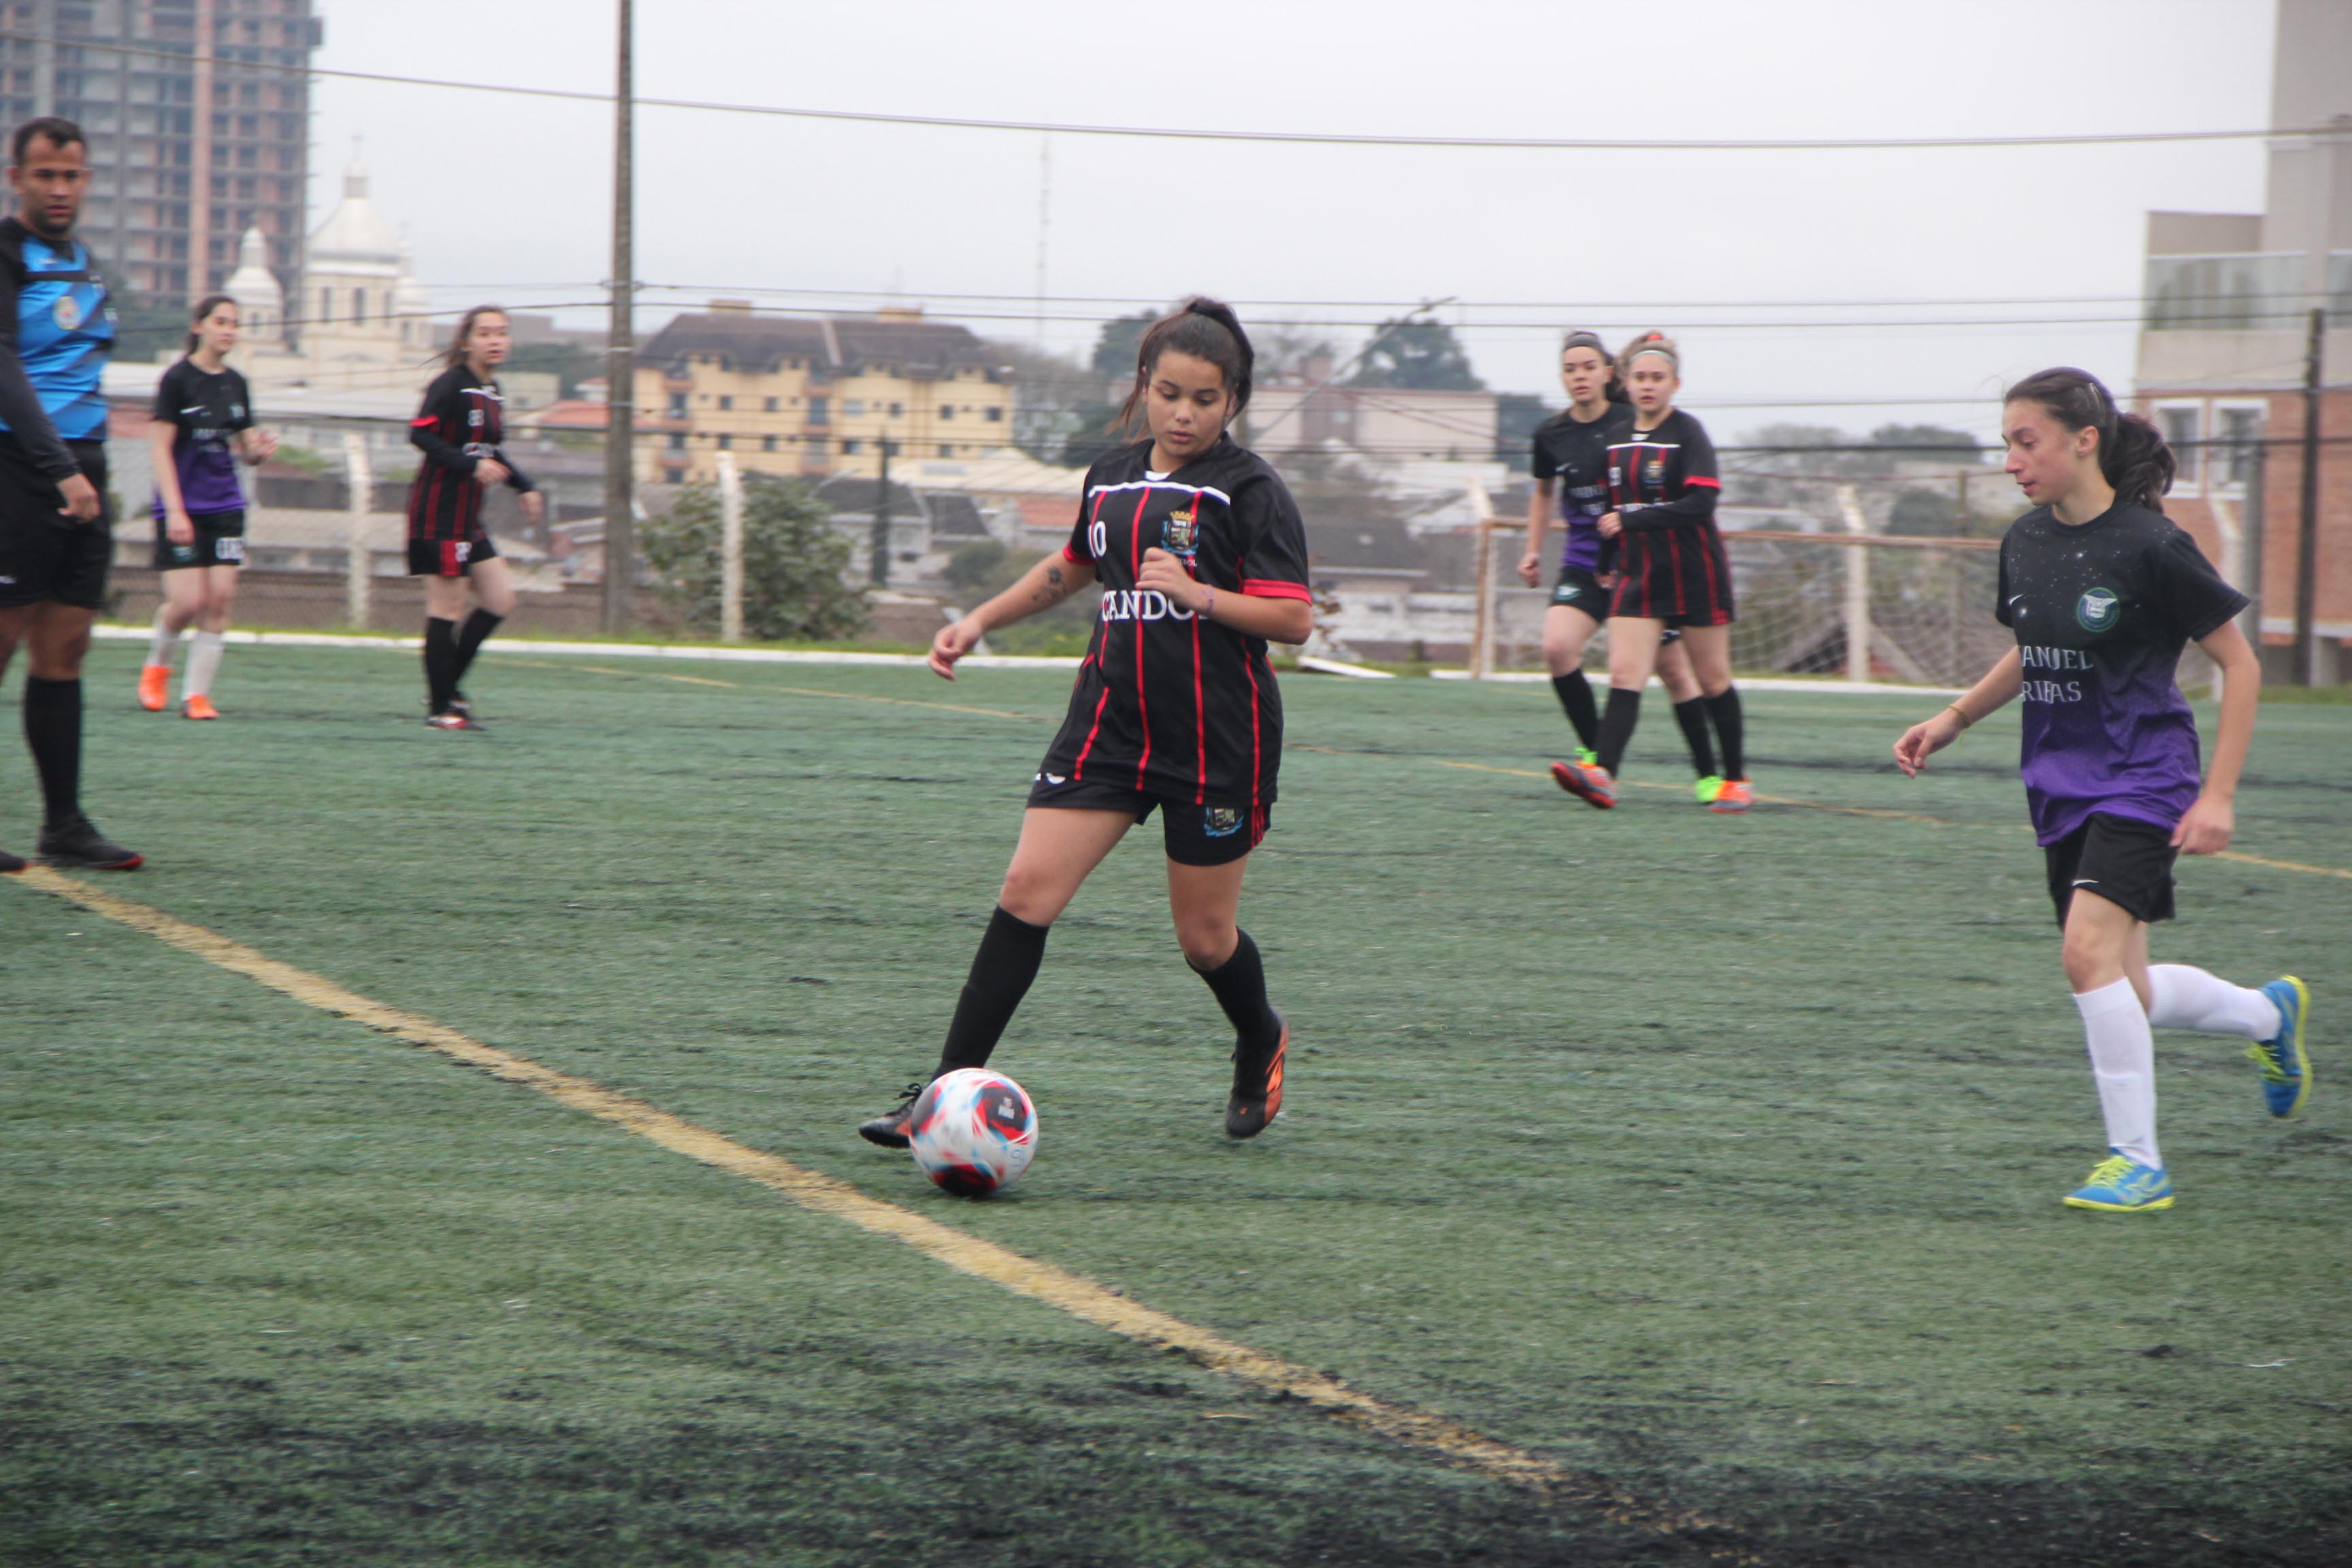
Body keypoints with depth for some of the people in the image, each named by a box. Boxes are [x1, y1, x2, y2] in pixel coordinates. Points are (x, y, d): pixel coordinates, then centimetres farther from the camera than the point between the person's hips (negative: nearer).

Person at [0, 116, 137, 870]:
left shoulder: (79, 262, 18)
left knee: (65, 648, 7)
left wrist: (88, 465, 16)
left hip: (81, 474, 8)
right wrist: (62, 469, -23)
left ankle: (64, 824, 8)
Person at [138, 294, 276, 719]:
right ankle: (156, 666, 19)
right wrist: (175, 511, -17)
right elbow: (161, 449, -10)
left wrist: (259, 450, -9)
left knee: (220, 597, -5)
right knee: (188, 601, -11)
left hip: (225, 508, 5)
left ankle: (197, 693, 1)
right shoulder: (177, 380, -7)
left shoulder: (236, 384, 10)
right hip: (182, 509, -5)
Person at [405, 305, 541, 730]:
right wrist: (471, 464, -29)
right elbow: (420, 434, -21)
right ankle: (439, 708, 1)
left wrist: (523, 486, 18)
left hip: (468, 518, 9)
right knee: (447, 607, -6)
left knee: (500, 599, 8)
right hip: (438, 512, -9)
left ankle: (447, 689, 17)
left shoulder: (491, 392, 14)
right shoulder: (451, 386, -12)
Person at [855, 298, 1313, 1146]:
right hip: (1110, 721, 4)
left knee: (1204, 934, 6)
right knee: (1027, 889, -10)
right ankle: (948, 1086, -11)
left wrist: (1197, 593, -24)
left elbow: (1294, 619, -12)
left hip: (1217, 740, -4)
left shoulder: (1249, 488, -7)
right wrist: (978, 622, 26)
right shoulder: (1112, 479, 10)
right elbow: (1072, 568, 30)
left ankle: (1262, 1044, 39)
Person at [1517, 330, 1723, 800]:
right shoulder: (1551, 435, 1)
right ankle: (1593, 751, -8)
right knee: (1557, 647, -21)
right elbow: (1543, 490, 21)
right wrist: (1533, 550, 15)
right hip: (1583, 564, 3)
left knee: (1672, 668, 2)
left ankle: (1709, 774, 14)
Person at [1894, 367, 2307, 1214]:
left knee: (2089, 949, -24)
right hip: (2062, 785, 7)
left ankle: (2138, 1160, -13)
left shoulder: (2150, 547, -15)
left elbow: (2240, 663, -9)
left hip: (2141, 777, -7)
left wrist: (2218, 796, -13)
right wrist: (1955, 718, 12)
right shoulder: (2025, 543, 4)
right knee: (2127, 996, 9)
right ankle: (2268, 1014, 39)